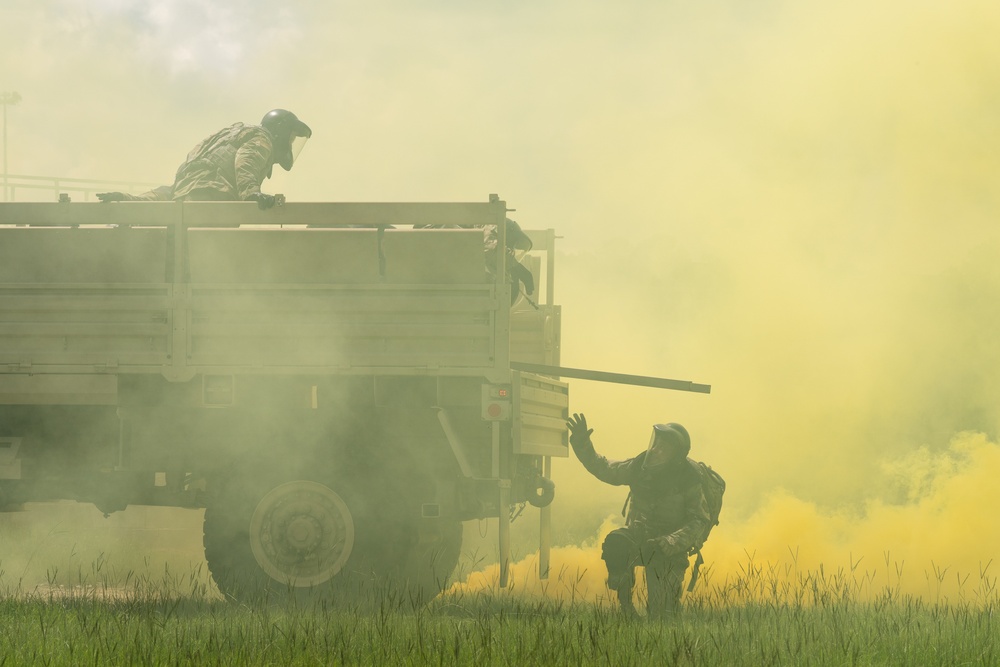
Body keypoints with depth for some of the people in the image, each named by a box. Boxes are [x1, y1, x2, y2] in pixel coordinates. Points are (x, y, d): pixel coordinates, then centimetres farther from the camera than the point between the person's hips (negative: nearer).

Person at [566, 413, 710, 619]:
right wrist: (582, 445, -6)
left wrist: (667, 544, -33)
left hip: (670, 550, -3)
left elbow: (699, 522, -18)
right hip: (639, 535, 3)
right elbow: (604, 470, 10)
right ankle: (624, 602, -20)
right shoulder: (640, 466, -6)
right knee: (615, 542, -33)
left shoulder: (688, 478, -19)